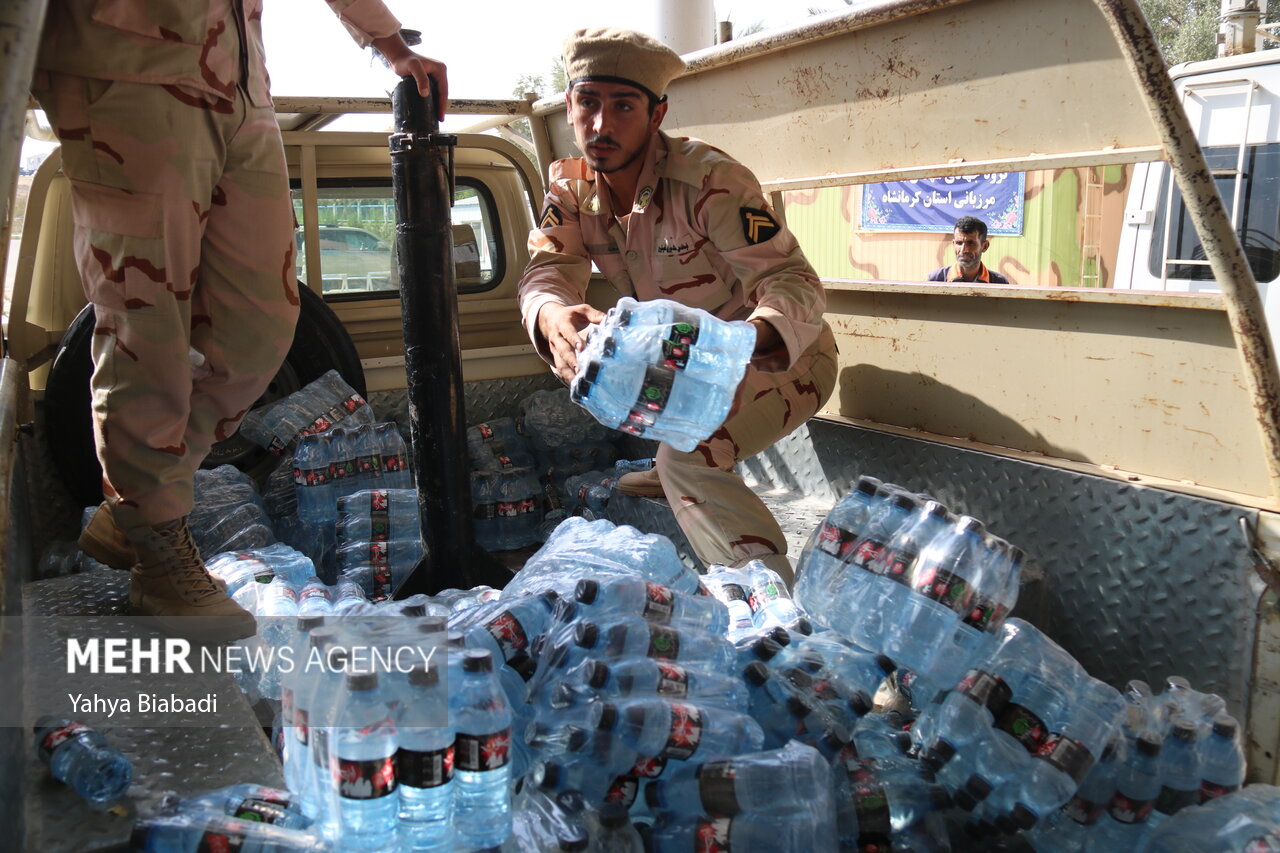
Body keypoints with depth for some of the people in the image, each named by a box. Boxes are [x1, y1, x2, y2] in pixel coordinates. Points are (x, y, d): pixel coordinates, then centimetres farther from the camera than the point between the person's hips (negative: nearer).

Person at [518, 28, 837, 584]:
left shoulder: (710, 179, -26)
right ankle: (668, 474, 23)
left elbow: (792, 282, -31)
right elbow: (547, 270, -17)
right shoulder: (572, 185, -5)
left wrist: (747, 340, -54)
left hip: (784, 358, -8)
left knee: (689, 460, -29)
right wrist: (553, 317, -44)